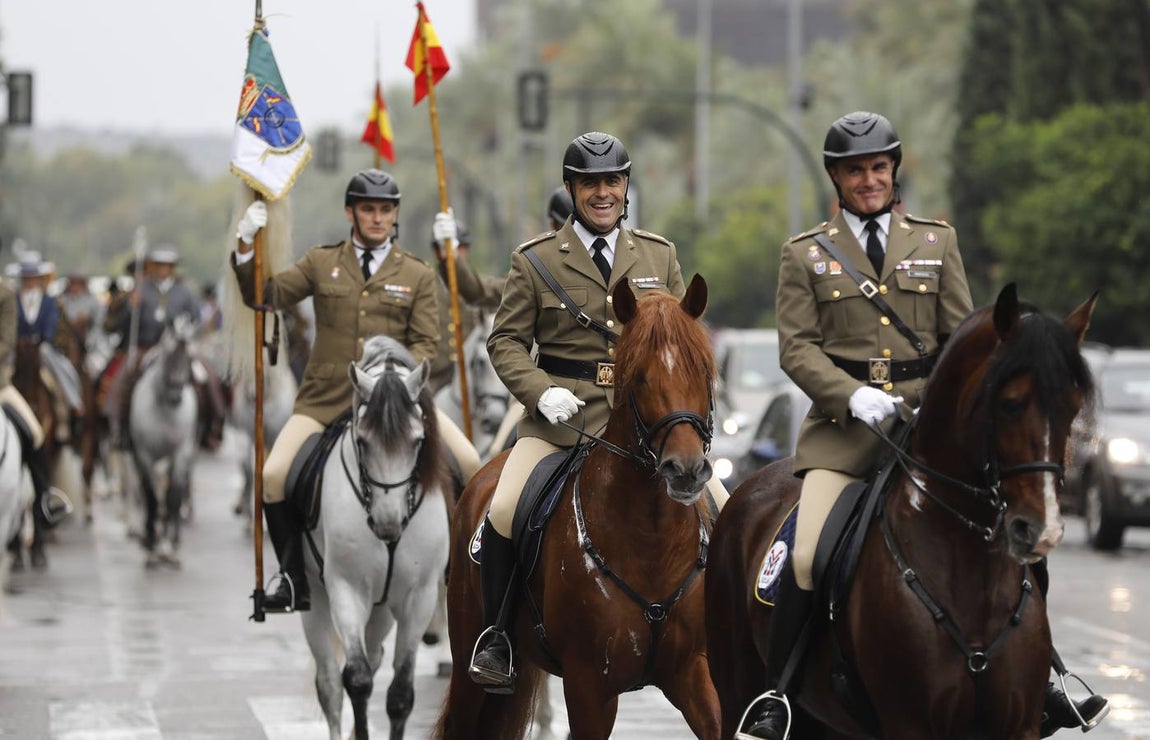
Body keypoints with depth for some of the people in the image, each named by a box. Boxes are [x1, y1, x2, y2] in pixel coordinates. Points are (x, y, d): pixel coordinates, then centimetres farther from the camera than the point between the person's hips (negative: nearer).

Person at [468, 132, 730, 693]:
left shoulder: (660, 256, 12)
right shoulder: (535, 260, 4)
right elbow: (506, 341, 5)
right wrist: (541, 392, -12)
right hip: (562, 416, -2)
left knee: (719, 509, -10)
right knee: (504, 512, -24)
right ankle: (495, 638, -4)